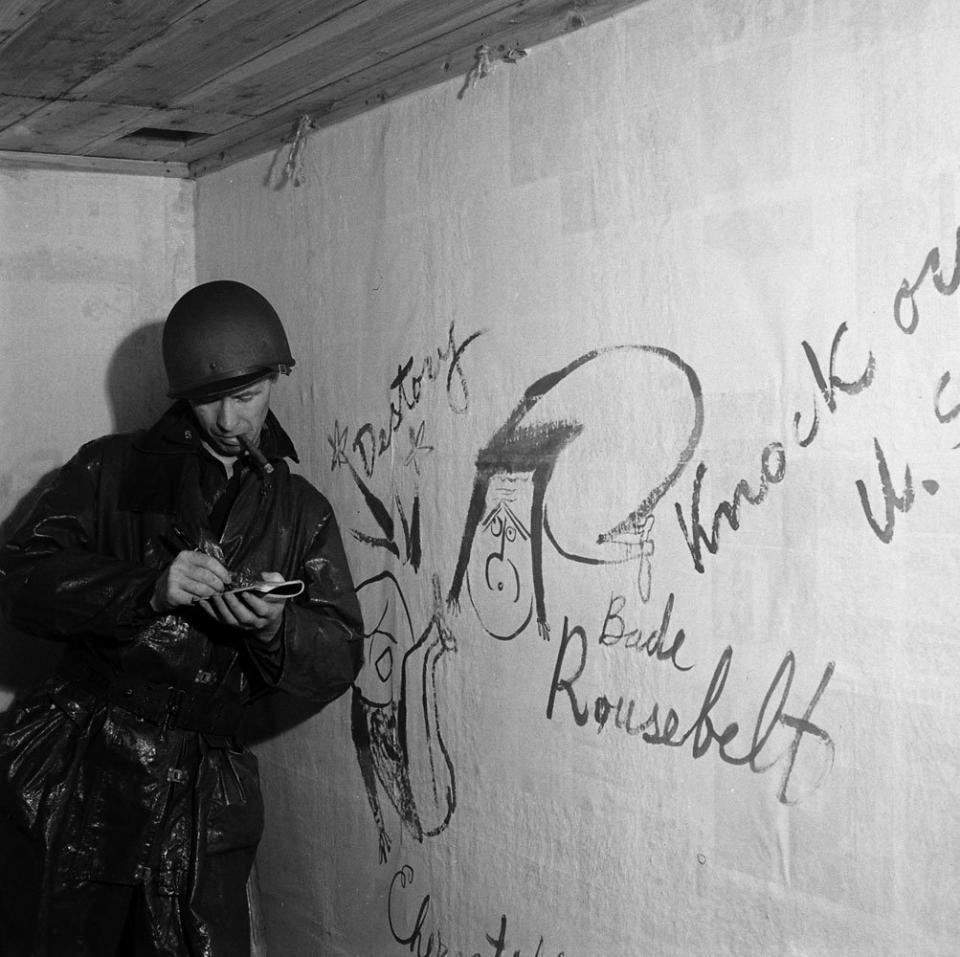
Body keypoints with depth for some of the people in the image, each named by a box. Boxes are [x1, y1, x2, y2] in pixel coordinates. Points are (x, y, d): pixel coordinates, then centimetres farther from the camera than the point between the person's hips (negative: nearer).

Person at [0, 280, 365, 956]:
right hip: (71, 777, -1)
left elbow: (340, 662, 6)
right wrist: (148, 589, -19)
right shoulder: (111, 469, 8)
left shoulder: (303, 512, 13)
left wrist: (275, 628, -16)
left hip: (202, 803, 1)